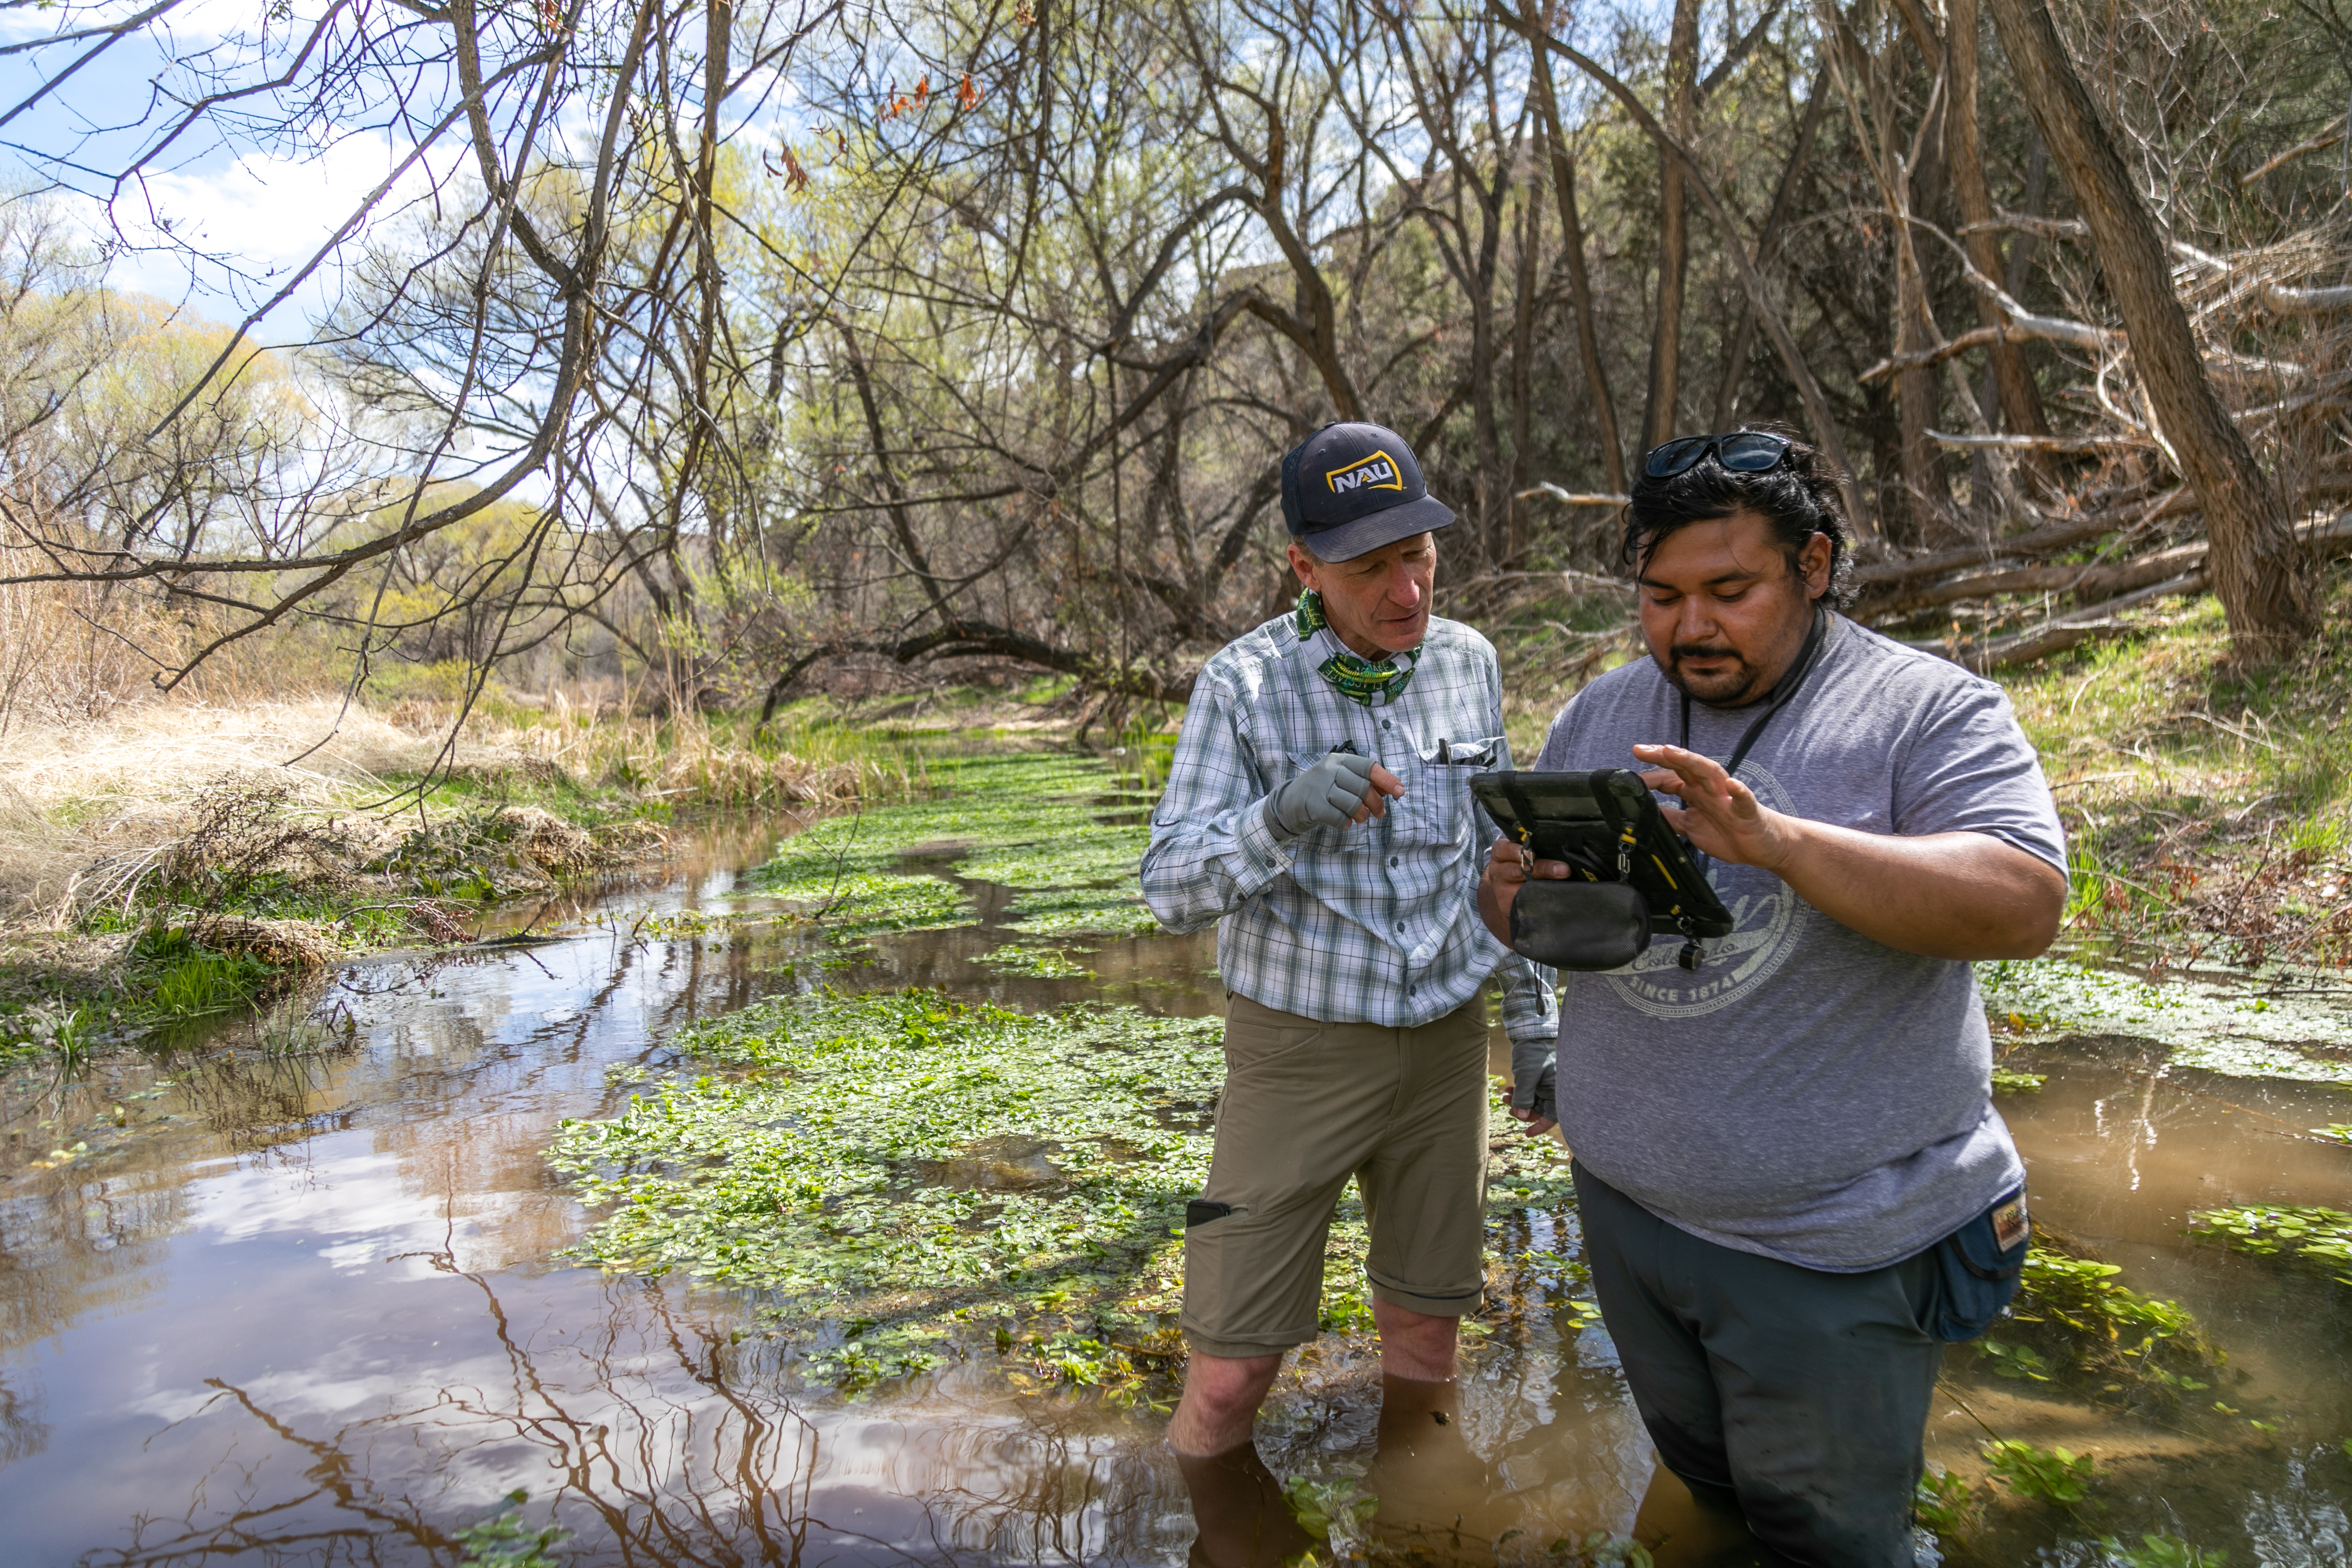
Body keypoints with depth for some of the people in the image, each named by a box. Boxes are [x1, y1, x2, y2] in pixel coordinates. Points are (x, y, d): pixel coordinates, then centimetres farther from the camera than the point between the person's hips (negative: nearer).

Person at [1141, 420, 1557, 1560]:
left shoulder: (1468, 661, 0)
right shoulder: (1244, 685, -13)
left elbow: (1498, 852, 11)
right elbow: (1171, 887, -15)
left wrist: (1534, 1017, 12)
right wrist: (1279, 822, -34)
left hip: (1446, 1041, 4)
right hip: (1298, 1048, -3)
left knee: (1425, 1321, 17)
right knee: (1234, 1362, 0)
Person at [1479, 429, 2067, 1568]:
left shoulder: (1929, 710, -11)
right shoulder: (1599, 716, 3)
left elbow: (2022, 905, -24)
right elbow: (1516, 913, 8)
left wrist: (1773, 840, -36)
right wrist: (1519, 896, -17)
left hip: (1836, 1249, -4)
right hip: (1626, 1209, 5)